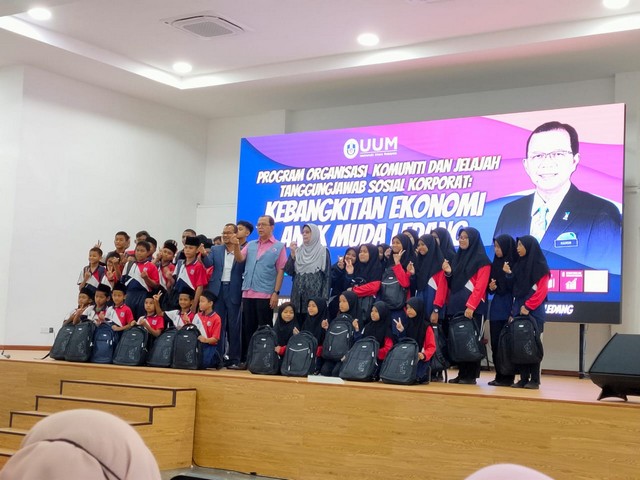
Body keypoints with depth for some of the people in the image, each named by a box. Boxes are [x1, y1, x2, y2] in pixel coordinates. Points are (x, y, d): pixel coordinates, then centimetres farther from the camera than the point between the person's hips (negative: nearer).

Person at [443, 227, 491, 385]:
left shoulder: (482, 260, -5)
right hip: (456, 305, 7)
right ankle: (462, 374, 12)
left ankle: (471, 375, -1)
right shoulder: (457, 257, 17)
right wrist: (448, 273, -1)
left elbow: (480, 286, -13)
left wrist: (470, 306, -21)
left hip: (472, 307, -7)